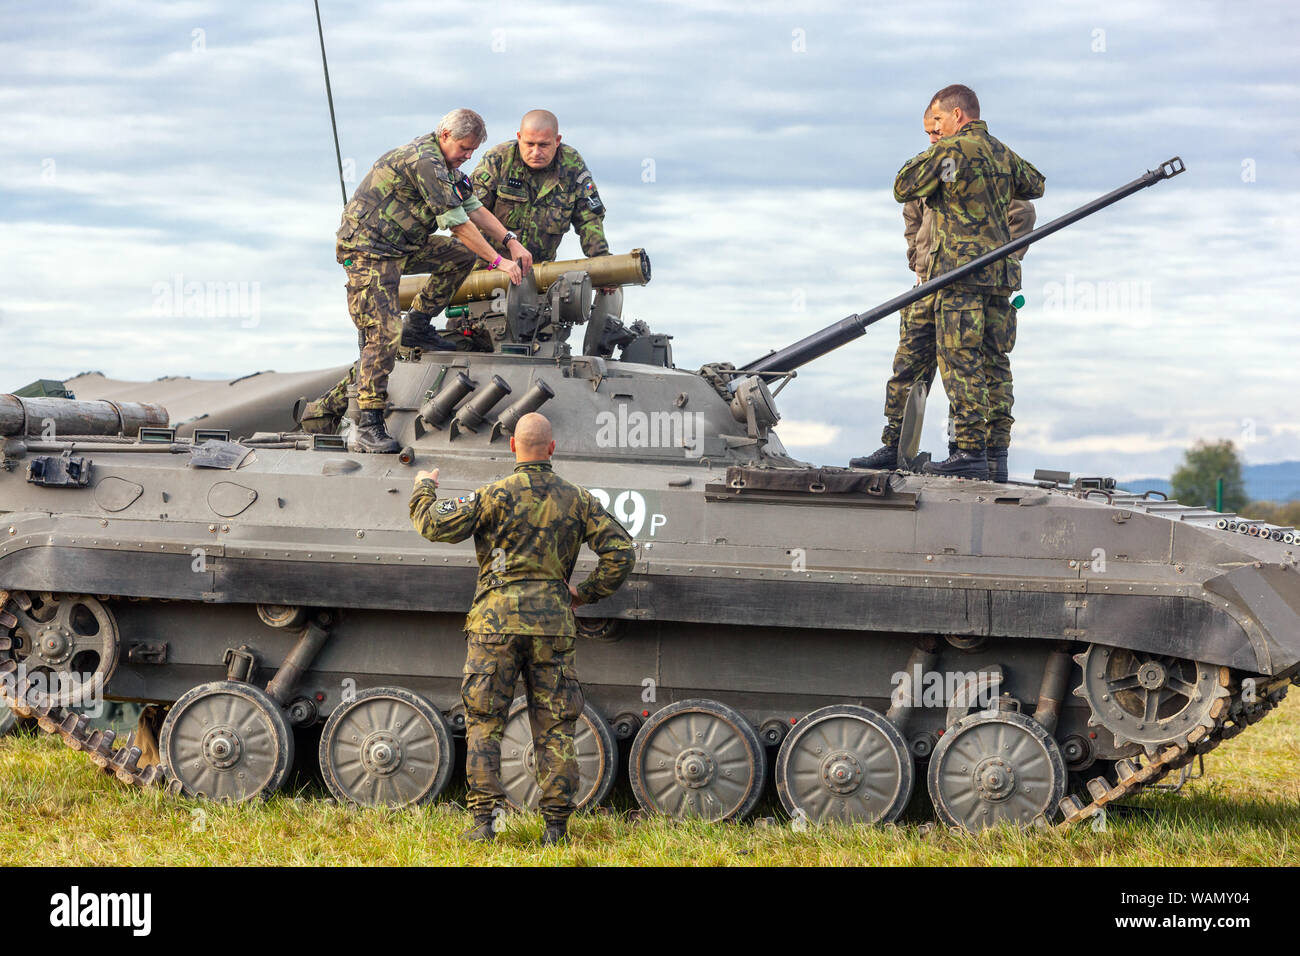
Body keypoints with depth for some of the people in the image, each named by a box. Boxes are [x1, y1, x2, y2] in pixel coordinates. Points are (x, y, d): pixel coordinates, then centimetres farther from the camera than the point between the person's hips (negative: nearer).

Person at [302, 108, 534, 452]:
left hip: (402, 247, 10)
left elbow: (474, 207, 16)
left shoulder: (444, 163, 12)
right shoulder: (424, 161, -21)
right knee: (383, 335, -18)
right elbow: (457, 223, -21)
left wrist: (511, 242, 6)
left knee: (462, 254, 8)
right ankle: (368, 428, -19)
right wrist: (497, 261, -15)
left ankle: (417, 324, 14)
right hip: (368, 252, -10)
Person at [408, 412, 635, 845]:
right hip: (552, 620, 2)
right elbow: (620, 551, 4)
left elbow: (435, 525, -6)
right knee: (554, 727, 7)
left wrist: (425, 489, 14)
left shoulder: (496, 495, -4)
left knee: (483, 722, 4)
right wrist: (586, 594, 15)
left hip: (496, 618, -2)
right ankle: (556, 823, 4)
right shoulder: (577, 500, 6)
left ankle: (484, 819, -2)